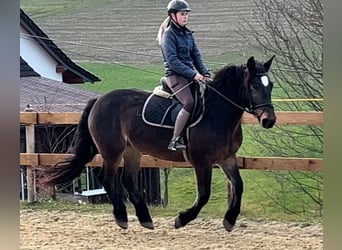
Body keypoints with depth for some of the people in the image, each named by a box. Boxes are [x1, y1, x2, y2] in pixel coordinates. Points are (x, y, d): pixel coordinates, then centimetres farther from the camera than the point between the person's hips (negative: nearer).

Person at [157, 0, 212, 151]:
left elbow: (196, 56, 15)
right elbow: (172, 60, -15)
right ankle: (174, 141, -27)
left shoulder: (188, 34, 16)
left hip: (191, 75, 8)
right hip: (175, 75, -8)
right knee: (189, 102, -29)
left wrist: (205, 73, -1)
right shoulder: (169, 34, -7)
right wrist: (193, 74, -19)